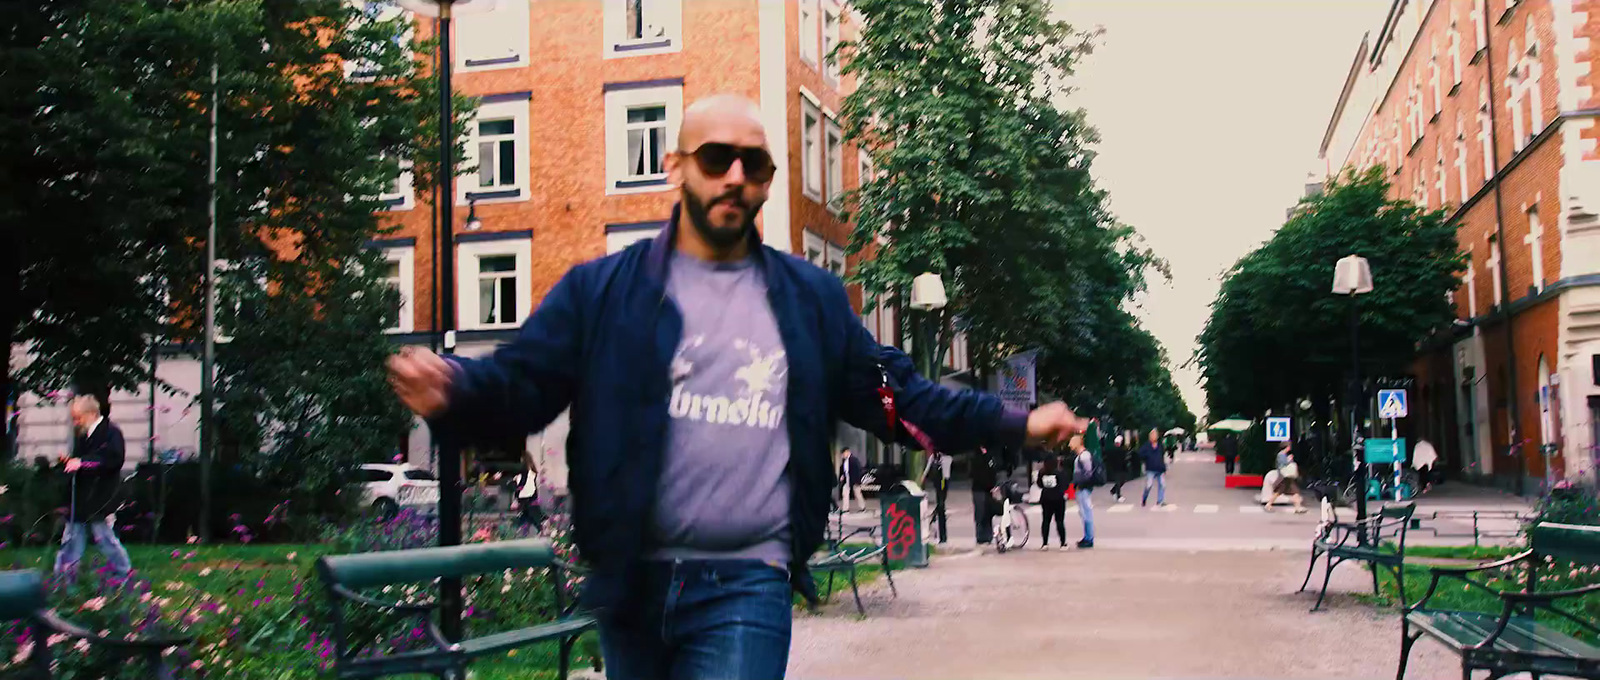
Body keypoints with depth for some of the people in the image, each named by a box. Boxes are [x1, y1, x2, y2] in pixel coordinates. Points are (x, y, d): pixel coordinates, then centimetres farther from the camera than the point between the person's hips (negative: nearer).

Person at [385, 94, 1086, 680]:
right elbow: (519, 381, -6)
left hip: (747, 589, 0)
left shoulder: (812, 299, 8)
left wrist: (1016, 424, 4)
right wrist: (451, 387, -29)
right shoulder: (602, 289, 2)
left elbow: (896, 395, 12)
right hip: (629, 581, 1)